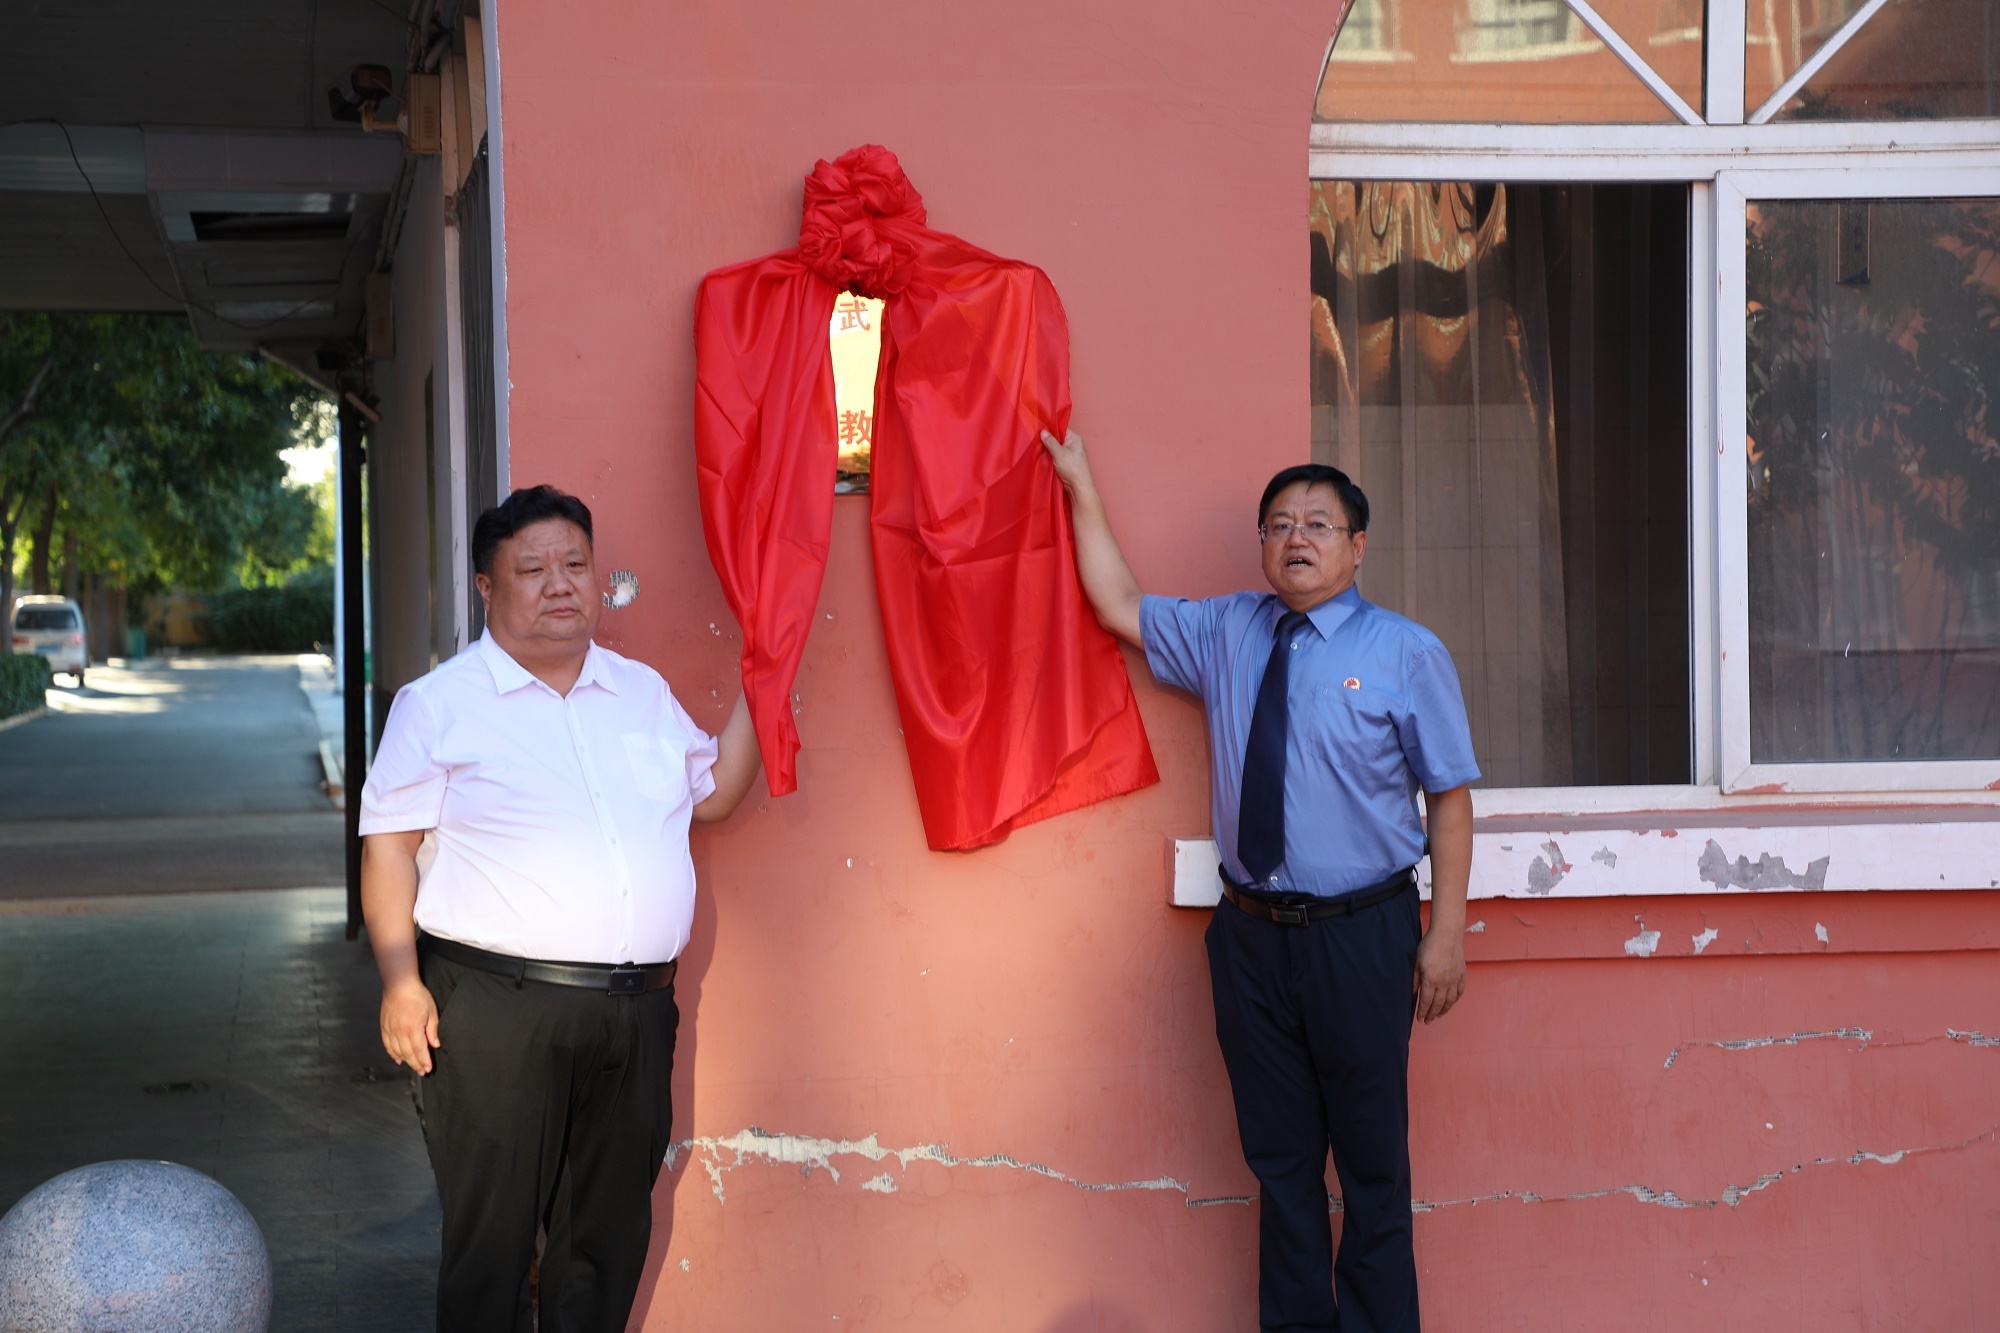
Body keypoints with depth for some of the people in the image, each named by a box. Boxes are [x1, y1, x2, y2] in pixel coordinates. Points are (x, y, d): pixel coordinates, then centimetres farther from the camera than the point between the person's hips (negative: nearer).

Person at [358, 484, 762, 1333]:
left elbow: (714, 792, 21)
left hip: (636, 1009, 5)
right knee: (492, 1236, -1)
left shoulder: (643, 692, 16)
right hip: (497, 1009, -5)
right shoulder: (439, 704, 1)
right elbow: (389, 844, -2)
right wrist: (401, 981, -11)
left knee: (610, 1232, 12)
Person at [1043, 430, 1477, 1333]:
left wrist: (1446, 934, -8)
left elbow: (1450, 795, -4)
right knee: (1279, 1156, 12)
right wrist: (1083, 490, 12)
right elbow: (1118, 605, 16)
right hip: (1251, 933, 4)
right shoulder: (1224, 634, 9)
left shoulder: (1406, 655, -3)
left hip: (1361, 935, -4)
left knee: (1371, 1160, 4)